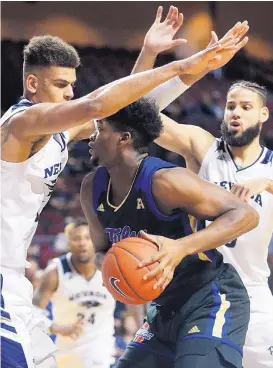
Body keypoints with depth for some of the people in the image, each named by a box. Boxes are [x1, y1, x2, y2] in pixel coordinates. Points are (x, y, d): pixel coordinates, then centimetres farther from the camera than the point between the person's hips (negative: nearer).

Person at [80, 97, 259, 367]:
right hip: (166, 308, 9)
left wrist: (181, 247, -35)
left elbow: (245, 214, -23)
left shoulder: (163, 181, -23)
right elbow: (102, 251, 15)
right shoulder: (92, 190, 1)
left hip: (211, 301, -9)